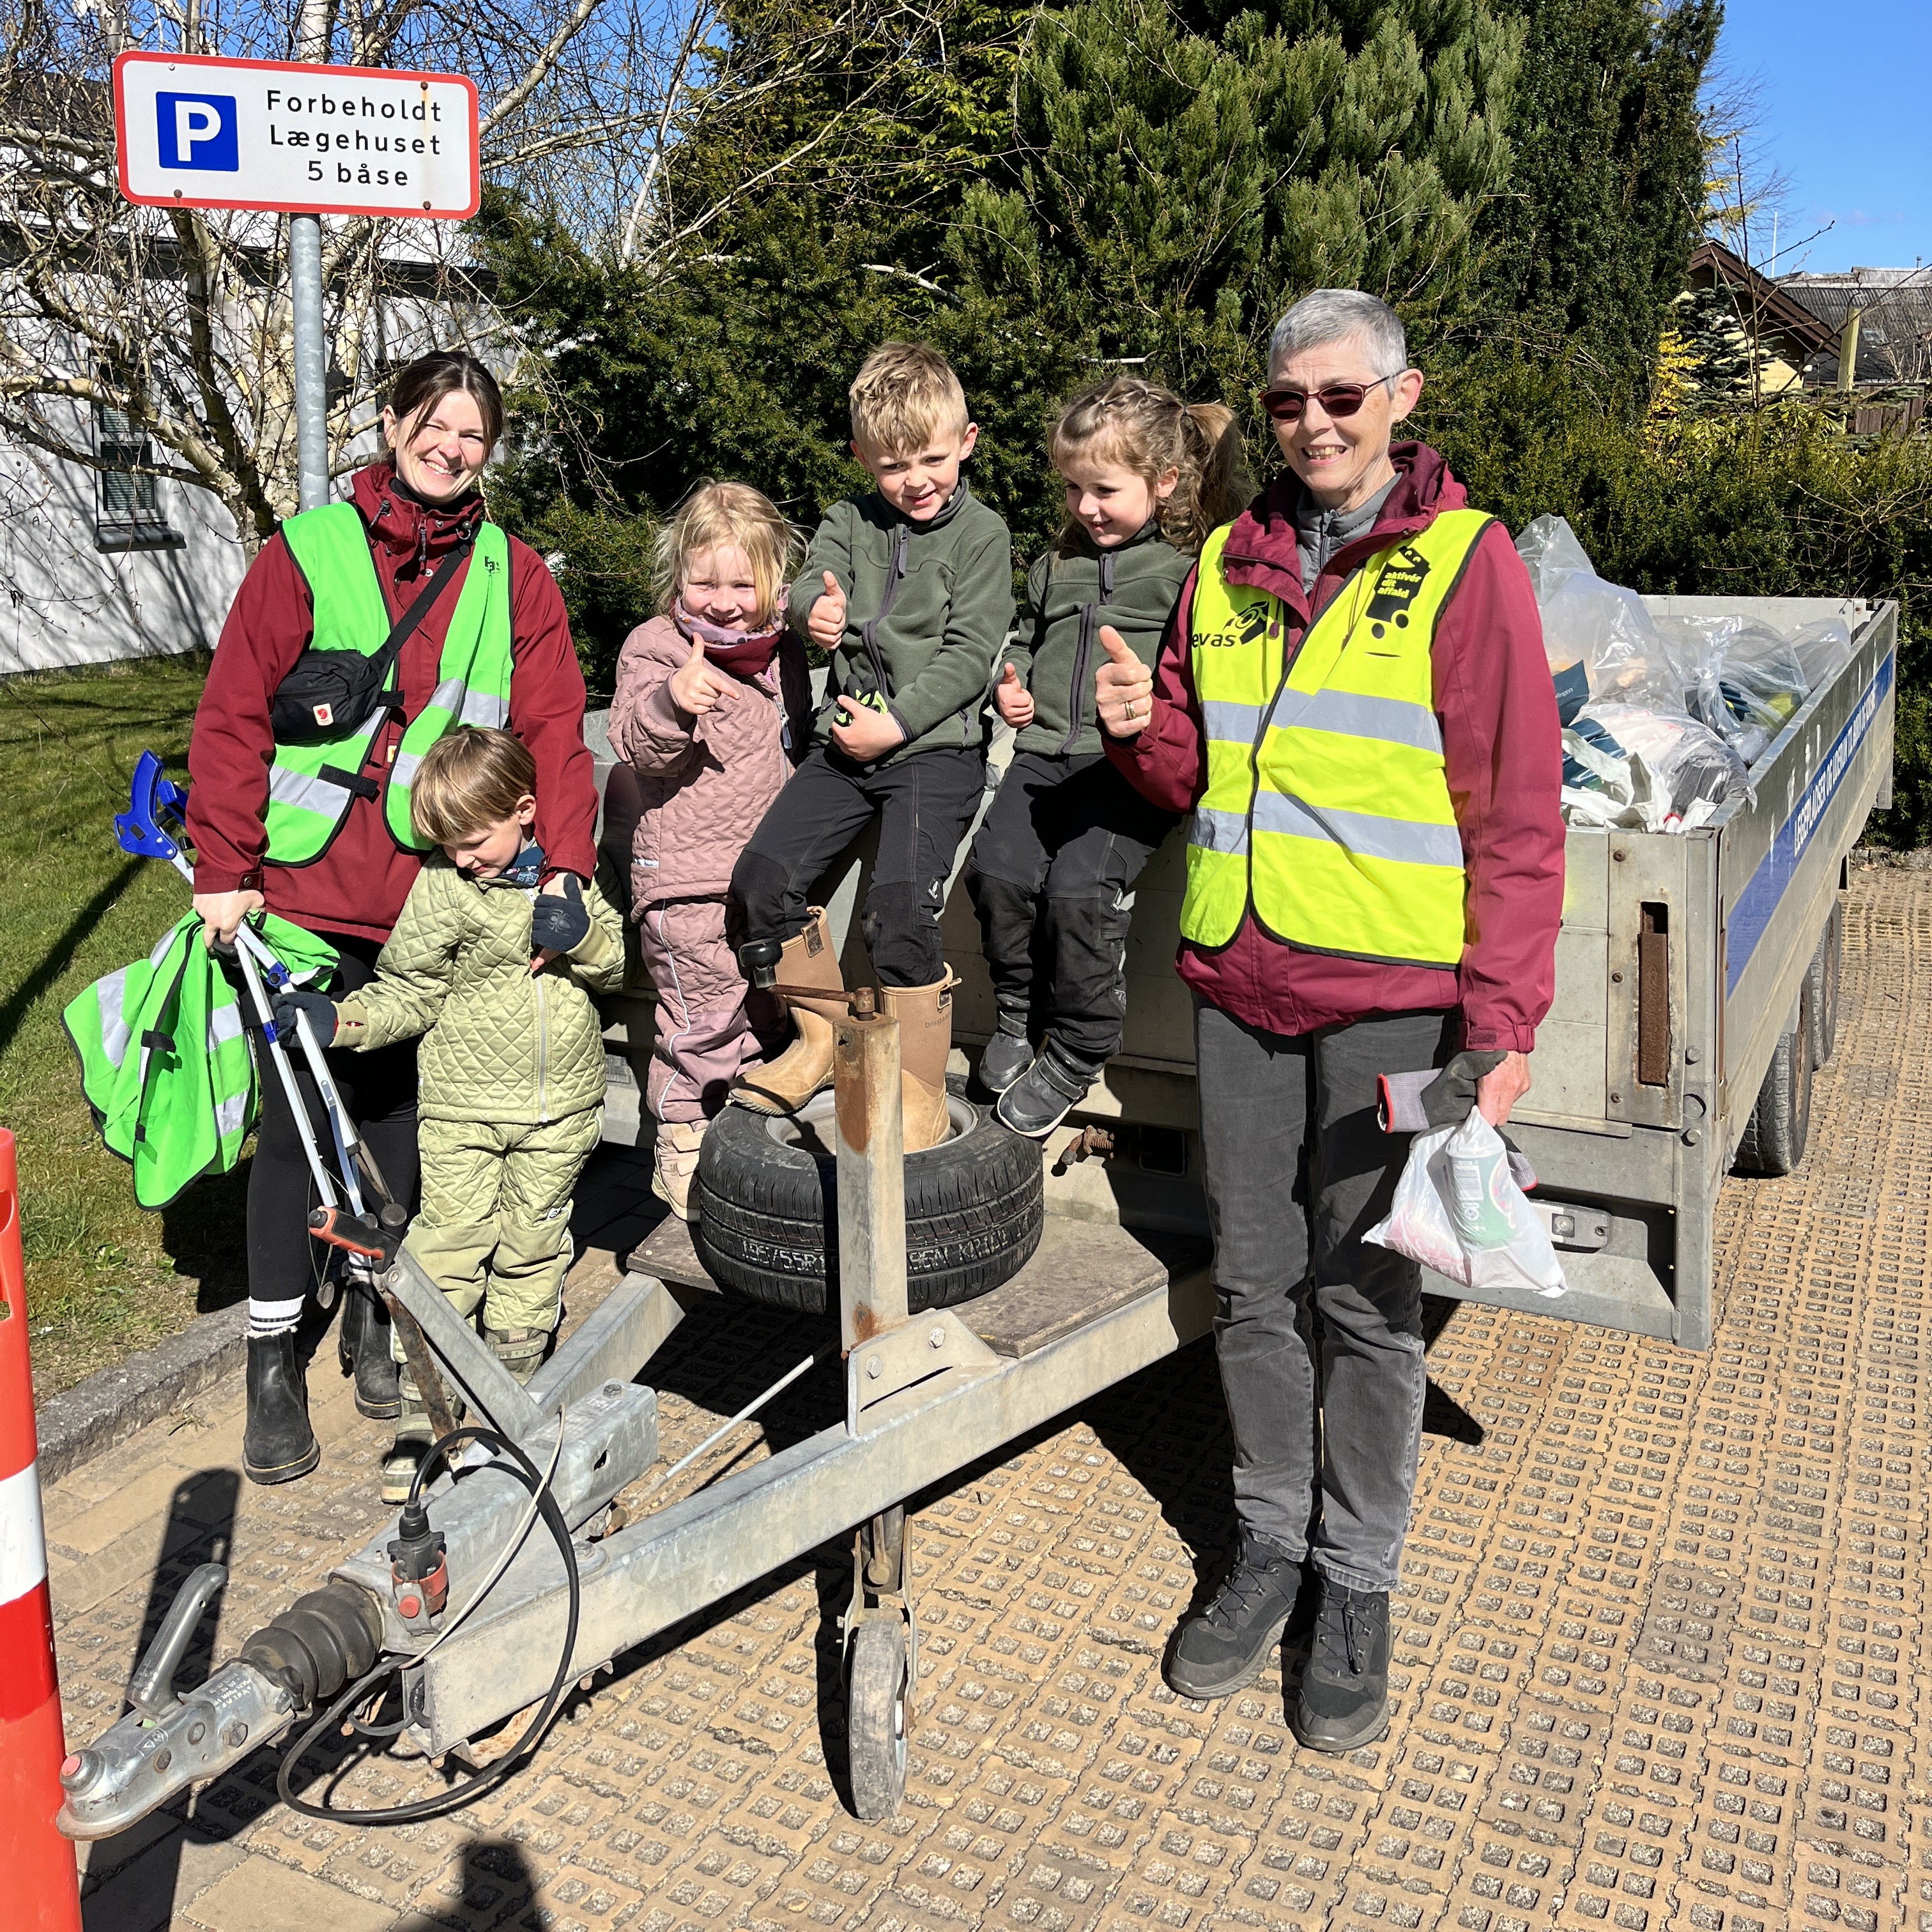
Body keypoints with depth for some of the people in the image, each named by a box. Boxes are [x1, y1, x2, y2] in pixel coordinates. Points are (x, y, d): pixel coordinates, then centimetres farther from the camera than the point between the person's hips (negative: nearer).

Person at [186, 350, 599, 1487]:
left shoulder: (514, 576, 7)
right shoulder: (309, 552, 1)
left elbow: (554, 727, 0)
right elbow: (235, 717, 0)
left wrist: (565, 864, -13)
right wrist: (225, 869, -7)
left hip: (440, 901, 2)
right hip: (306, 891, -2)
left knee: (405, 1113, 12)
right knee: (300, 1122, 3)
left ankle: (378, 1315, 33)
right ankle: (274, 1361, 17)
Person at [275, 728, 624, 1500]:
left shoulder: (568, 872, 2)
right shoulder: (443, 886, -5)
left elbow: (618, 964, 7)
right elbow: (410, 993, -3)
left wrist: (584, 936, -14)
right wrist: (337, 1018, -18)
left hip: (561, 1106, 2)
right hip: (463, 1105, -2)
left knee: (532, 1247, 12)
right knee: (448, 1242, -5)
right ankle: (421, 1419, 5)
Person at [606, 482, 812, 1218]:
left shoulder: (784, 652, 10)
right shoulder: (655, 646, -9)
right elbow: (636, 745, -23)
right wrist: (670, 700, -41)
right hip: (686, 875, -7)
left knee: (760, 1014, 17)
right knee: (704, 1019, -5)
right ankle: (680, 1146, 11)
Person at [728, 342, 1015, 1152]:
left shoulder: (981, 534, -1)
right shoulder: (852, 521, 13)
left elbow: (970, 653, -8)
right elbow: (811, 578, -1)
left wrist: (898, 722, -16)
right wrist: (815, 606, -26)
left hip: (936, 747, -6)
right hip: (849, 739, 6)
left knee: (898, 908, -19)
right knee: (762, 874, -3)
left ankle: (918, 1093, -4)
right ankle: (825, 1033, 16)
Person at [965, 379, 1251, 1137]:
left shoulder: (1195, 566, 1)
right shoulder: (1057, 564, 21)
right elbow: (1025, 635, 36)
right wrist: (1010, 683, 15)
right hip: (1046, 748, 6)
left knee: (1079, 890, -24)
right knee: (997, 867, -17)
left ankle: (1075, 1052, -2)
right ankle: (1018, 1010, 9)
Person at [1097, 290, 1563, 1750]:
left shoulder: (1463, 561, -3)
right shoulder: (1231, 561, 12)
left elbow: (1518, 808, -6)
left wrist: (1502, 1014, -12)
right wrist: (1145, 729, -5)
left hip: (1393, 989, -4)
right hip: (1238, 976, 5)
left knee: (1368, 1298, 4)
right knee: (1251, 1283, 11)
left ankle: (1357, 1586, 22)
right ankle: (1271, 1545, 29)